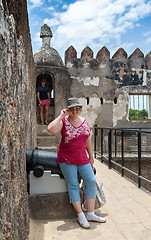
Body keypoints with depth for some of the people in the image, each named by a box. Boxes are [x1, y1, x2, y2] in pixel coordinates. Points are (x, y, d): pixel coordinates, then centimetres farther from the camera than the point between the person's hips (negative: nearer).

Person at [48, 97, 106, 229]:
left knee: (91, 182, -1)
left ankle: (91, 214, 12)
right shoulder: (63, 121, -5)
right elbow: (51, 130, -26)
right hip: (66, 159, -4)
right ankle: (80, 215, 10)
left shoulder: (85, 122, 7)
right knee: (73, 185, -2)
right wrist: (61, 116, -18)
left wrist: (91, 157, 17)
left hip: (82, 158, 4)